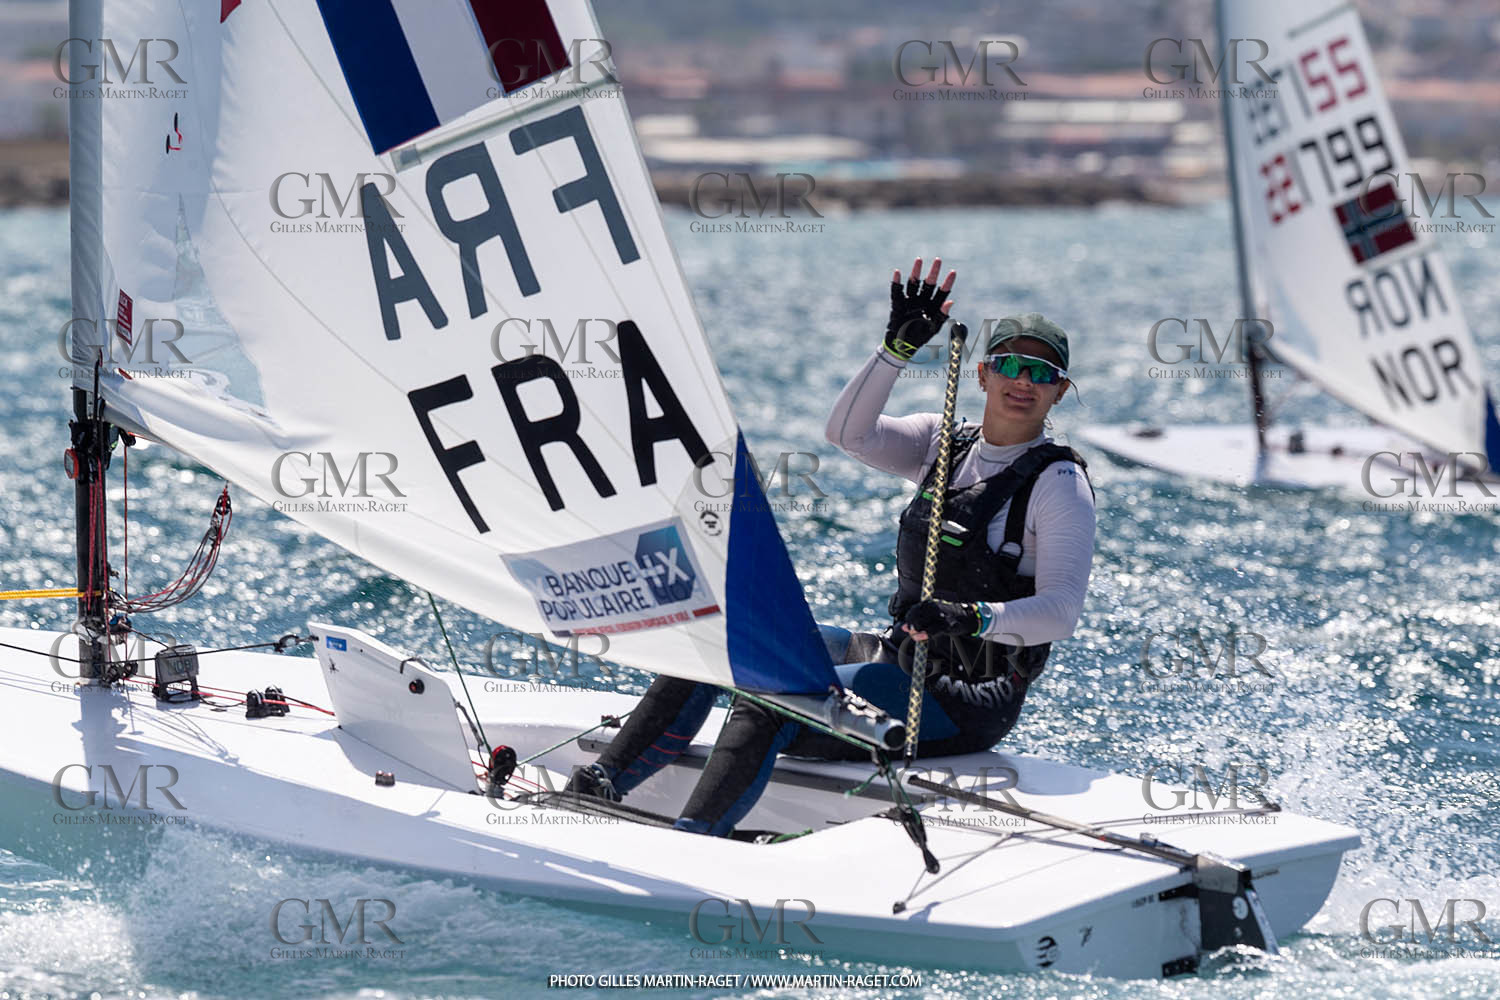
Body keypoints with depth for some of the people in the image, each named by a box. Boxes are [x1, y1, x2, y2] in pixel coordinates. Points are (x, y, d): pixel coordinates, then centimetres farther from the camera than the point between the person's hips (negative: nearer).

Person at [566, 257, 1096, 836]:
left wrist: (973, 616, -34)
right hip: (896, 655, 8)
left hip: (965, 701, -8)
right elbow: (847, 432, -6)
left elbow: (1061, 613, -17)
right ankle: (589, 793, -10)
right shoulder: (943, 443, 11)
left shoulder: (1060, 482, -8)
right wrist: (898, 347, -17)